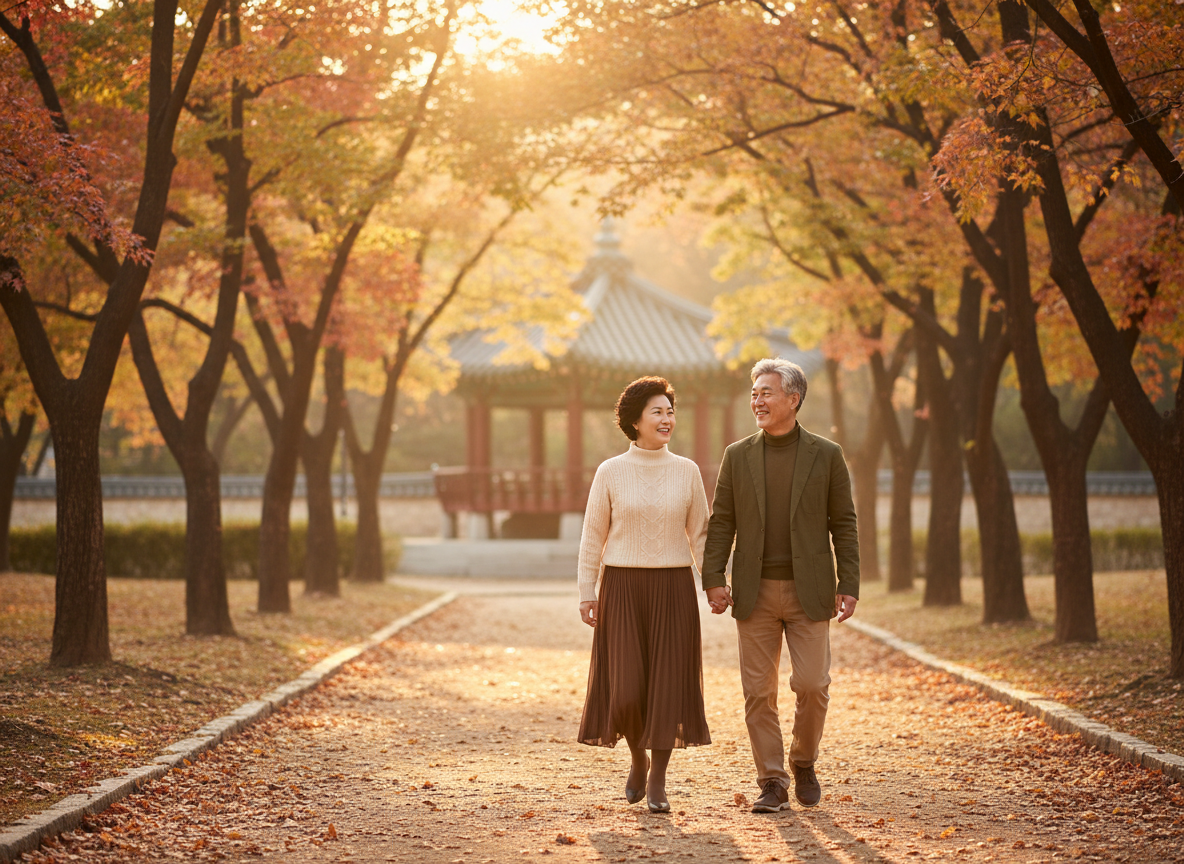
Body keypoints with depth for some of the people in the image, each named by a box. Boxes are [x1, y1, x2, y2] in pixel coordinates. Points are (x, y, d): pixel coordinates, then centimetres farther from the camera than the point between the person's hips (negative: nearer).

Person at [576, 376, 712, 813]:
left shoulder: (687, 472, 4)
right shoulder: (610, 472, 0)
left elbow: (700, 535, 8)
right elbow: (593, 536, 3)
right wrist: (586, 593, -2)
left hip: (673, 588, 1)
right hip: (622, 588, -1)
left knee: (667, 682, -1)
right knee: (626, 685, -6)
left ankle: (657, 782, 10)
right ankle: (638, 758, 23)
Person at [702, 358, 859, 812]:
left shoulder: (825, 454, 1)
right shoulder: (737, 456, 6)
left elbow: (843, 523, 3)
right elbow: (721, 522, 7)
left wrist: (848, 585, -4)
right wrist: (713, 578, -4)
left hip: (808, 592, -2)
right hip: (756, 593, 2)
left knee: (812, 685, -5)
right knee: (759, 691, 2)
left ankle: (803, 762, 20)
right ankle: (772, 783, 10)